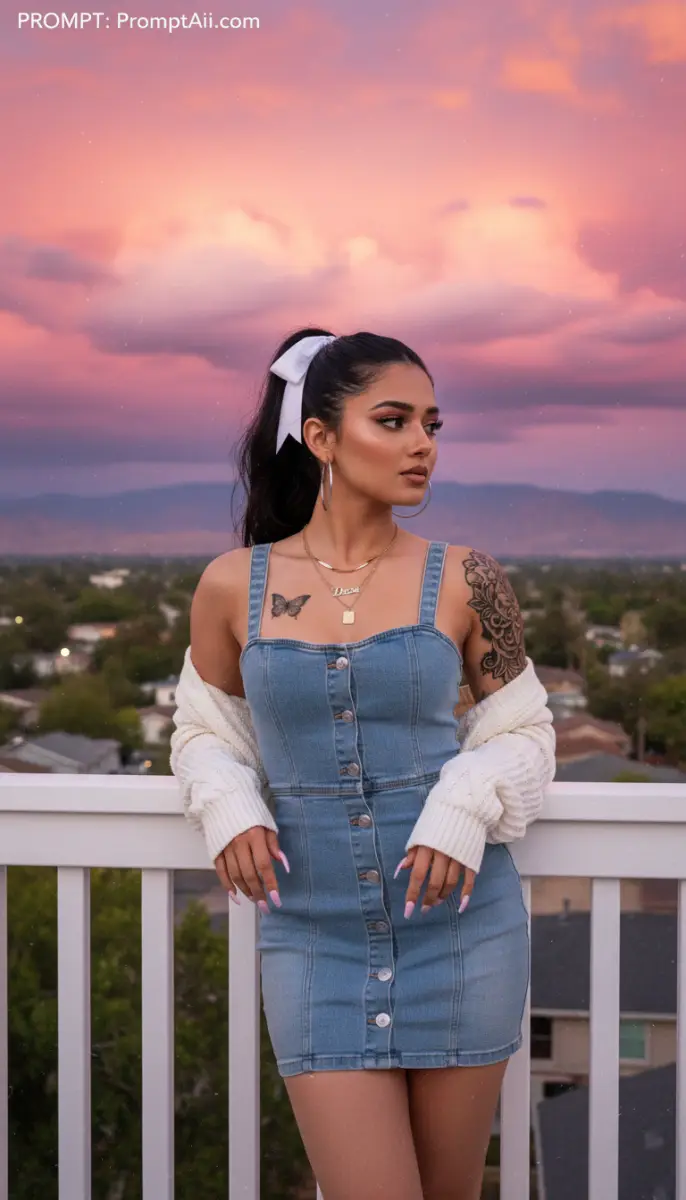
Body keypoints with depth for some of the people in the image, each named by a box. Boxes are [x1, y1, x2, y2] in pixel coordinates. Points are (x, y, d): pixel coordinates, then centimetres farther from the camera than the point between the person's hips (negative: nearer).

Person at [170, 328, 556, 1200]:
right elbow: (204, 731, 12)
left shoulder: (464, 581, -3)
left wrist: (466, 809, -13)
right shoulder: (233, 586, -1)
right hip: (316, 936, 0)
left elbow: (523, 732, 6)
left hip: (459, 925, 1)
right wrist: (230, 810, -9)